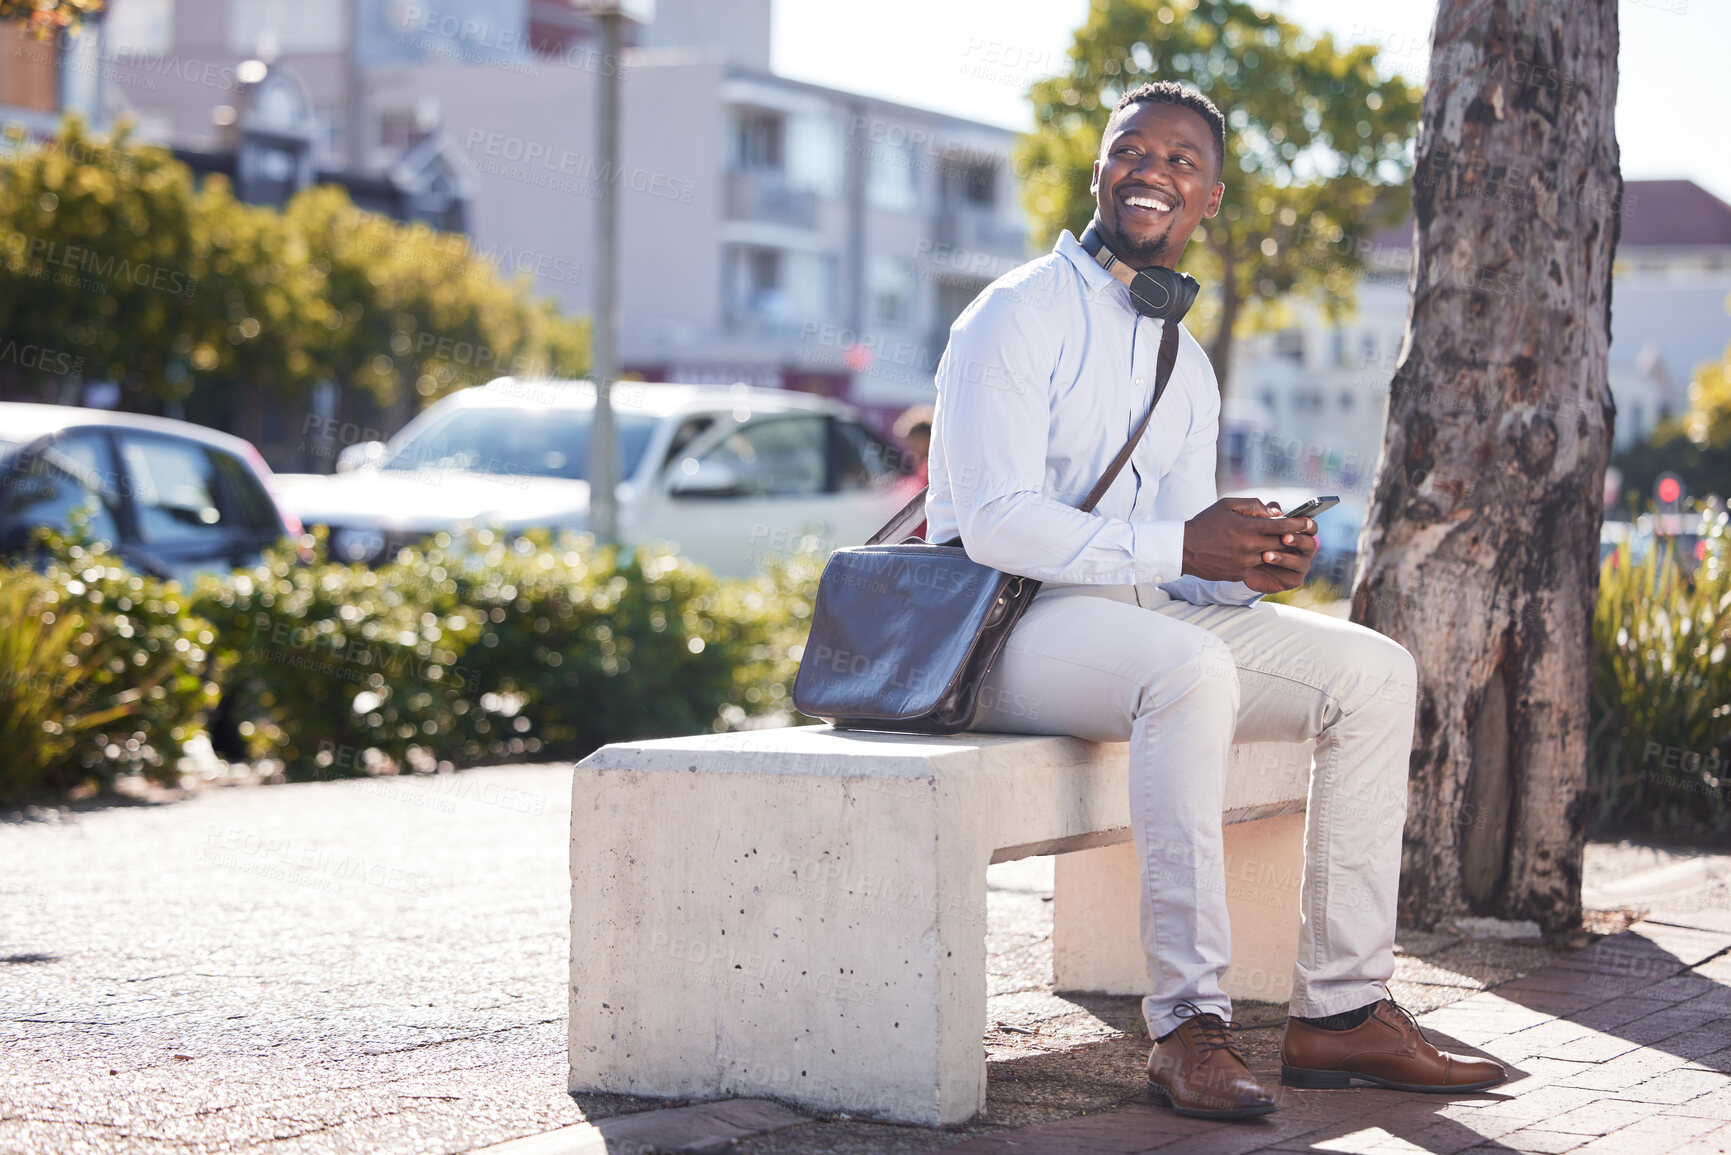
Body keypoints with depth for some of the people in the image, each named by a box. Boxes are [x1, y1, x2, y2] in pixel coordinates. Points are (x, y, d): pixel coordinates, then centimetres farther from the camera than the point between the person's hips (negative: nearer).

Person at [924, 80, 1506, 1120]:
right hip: (1008, 621, -8)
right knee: (1190, 672, -38)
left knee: (1375, 673, -7)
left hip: (1145, 611, 8)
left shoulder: (1189, 369, 18)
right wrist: (1179, 547, -24)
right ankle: (1189, 1025, -36)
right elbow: (995, 524, -18)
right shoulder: (1018, 316, -7)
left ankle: (1342, 1009, -9)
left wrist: (1254, 563, -11)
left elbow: (1183, 561, 14)